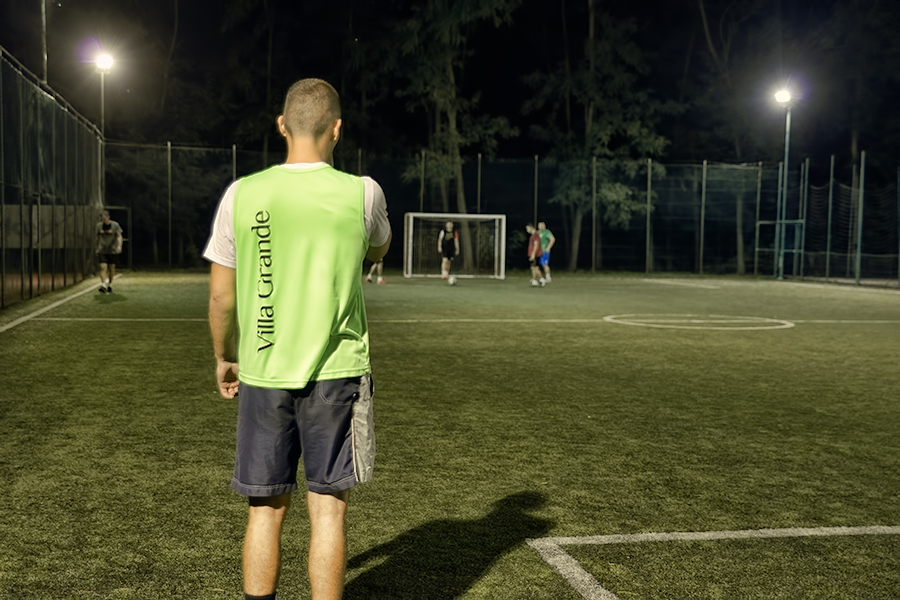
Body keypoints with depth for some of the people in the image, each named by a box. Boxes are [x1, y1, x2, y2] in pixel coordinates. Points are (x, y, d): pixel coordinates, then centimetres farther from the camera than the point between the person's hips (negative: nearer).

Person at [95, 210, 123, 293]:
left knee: (111, 268, 7)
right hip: (102, 251, 1)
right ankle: (103, 285, -24)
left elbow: (119, 236, -9)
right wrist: (97, 248, 20)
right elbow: (98, 237, 18)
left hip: (112, 250, -1)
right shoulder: (99, 225, 6)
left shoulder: (115, 225, -3)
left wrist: (119, 245, -26)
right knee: (103, 267, -14)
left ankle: (110, 285, 24)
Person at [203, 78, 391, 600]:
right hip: (336, 372, -1)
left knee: (266, 509, 12)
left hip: (261, 374, 2)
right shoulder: (362, 193, -5)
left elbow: (221, 297, 3)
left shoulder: (242, 194, -3)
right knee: (328, 507, 7)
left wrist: (224, 357, 18)